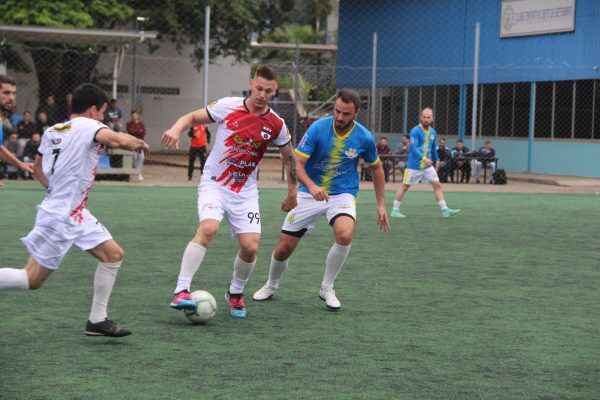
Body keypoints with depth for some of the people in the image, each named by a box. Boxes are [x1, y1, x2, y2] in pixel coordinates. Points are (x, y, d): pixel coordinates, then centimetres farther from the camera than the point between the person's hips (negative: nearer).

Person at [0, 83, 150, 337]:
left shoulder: (52, 131, 11)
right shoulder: (88, 126, -13)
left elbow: (38, 168, 22)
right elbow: (115, 140, -32)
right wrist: (138, 143, -13)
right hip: (60, 218, -9)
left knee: (113, 254, 7)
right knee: (32, 280, -2)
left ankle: (97, 320, 10)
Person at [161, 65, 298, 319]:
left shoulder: (276, 124, -1)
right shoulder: (227, 106, -7)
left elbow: (289, 157, 14)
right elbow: (193, 117, 2)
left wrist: (292, 193, 16)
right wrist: (176, 129, -19)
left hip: (245, 192, 3)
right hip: (214, 184, -2)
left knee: (250, 246, -9)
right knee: (208, 228, -29)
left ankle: (236, 293, 20)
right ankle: (181, 292, -29)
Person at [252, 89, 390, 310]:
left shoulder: (364, 137, -9)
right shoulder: (318, 127, -15)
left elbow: (376, 168, 9)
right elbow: (297, 162, -17)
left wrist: (380, 205, 8)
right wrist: (311, 186, -35)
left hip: (342, 194, 0)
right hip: (310, 193, 0)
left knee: (345, 235, -31)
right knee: (284, 248, 0)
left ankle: (327, 288, -8)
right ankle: (271, 285, 34)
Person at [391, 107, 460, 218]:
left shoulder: (433, 132, 7)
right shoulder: (415, 131, -14)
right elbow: (414, 148, -24)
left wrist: (436, 160, 26)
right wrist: (424, 158, -37)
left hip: (428, 166, 6)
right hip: (414, 166, -6)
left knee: (437, 185, -1)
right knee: (405, 187, 2)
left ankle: (445, 210, 0)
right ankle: (395, 210, 11)